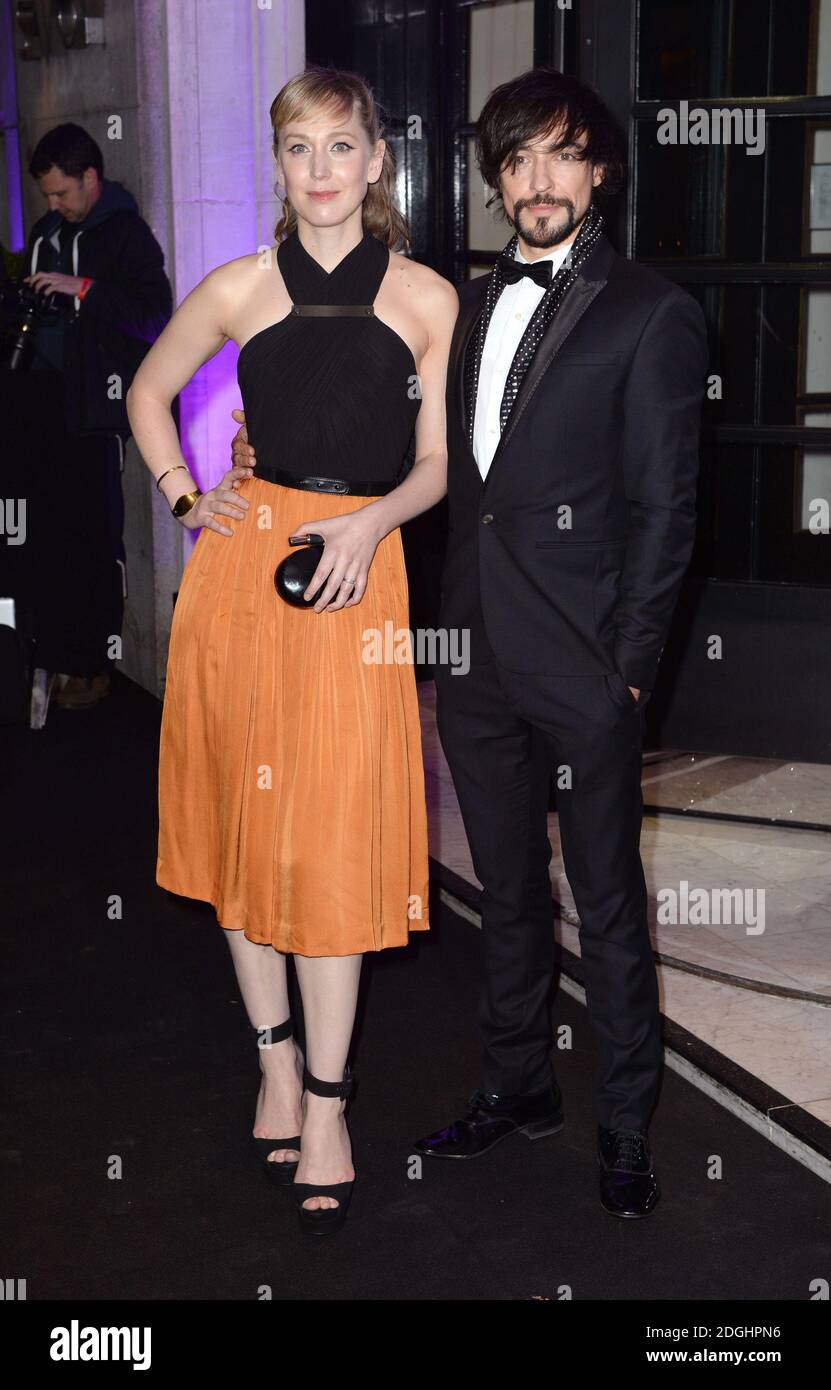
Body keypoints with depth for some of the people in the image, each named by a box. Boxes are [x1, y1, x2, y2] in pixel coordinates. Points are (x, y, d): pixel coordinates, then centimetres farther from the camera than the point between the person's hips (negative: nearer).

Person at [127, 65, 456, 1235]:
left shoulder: (427, 297, 4)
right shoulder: (239, 288, 6)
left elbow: (438, 465, 6)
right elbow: (149, 391, 20)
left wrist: (374, 519, -13)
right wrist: (184, 495, 5)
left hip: (357, 570, -1)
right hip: (241, 562, 2)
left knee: (335, 834, -2)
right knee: (247, 811, 6)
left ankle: (327, 1107, 7)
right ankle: (278, 1062, 21)